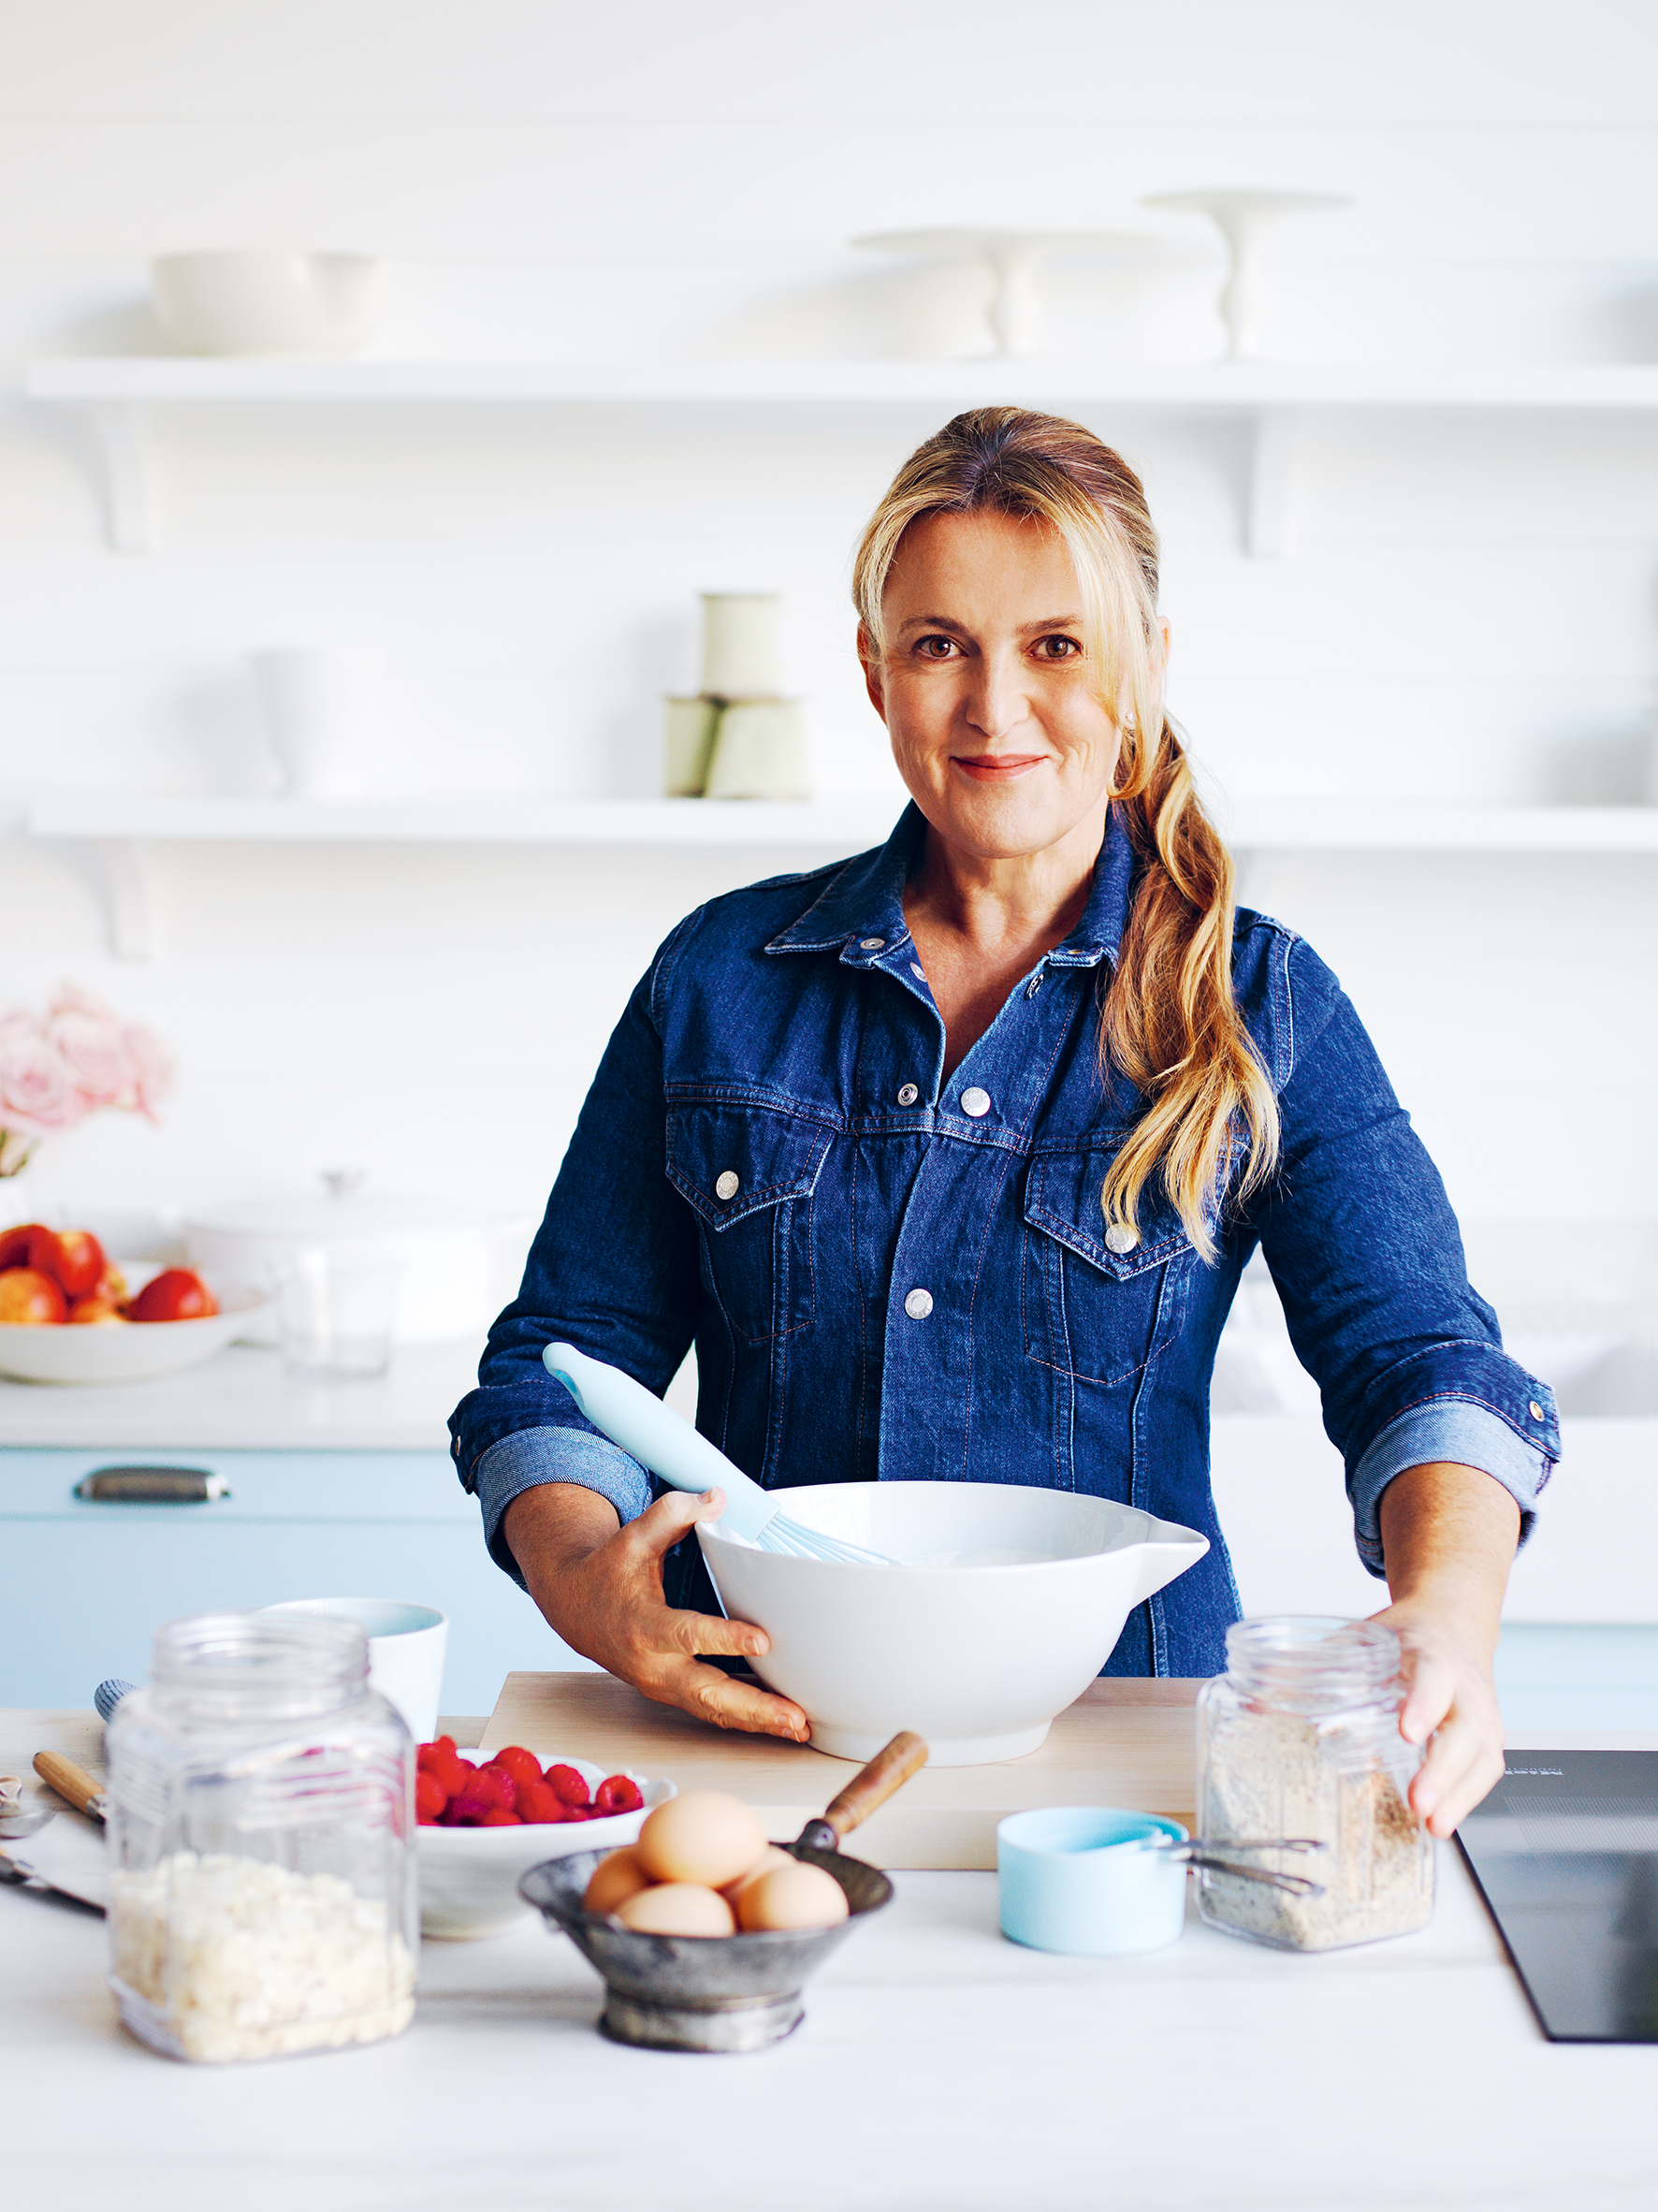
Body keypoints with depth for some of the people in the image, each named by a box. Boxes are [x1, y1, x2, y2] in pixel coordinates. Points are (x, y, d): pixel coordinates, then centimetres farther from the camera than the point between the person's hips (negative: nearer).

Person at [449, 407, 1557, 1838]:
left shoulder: (1263, 1008, 4)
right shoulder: (723, 977, 8)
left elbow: (1421, 1359, -8)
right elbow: (564, 1356, 9)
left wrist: (1447, 1614, -30)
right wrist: (585, 1577, -13)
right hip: (758, 1740, 1)